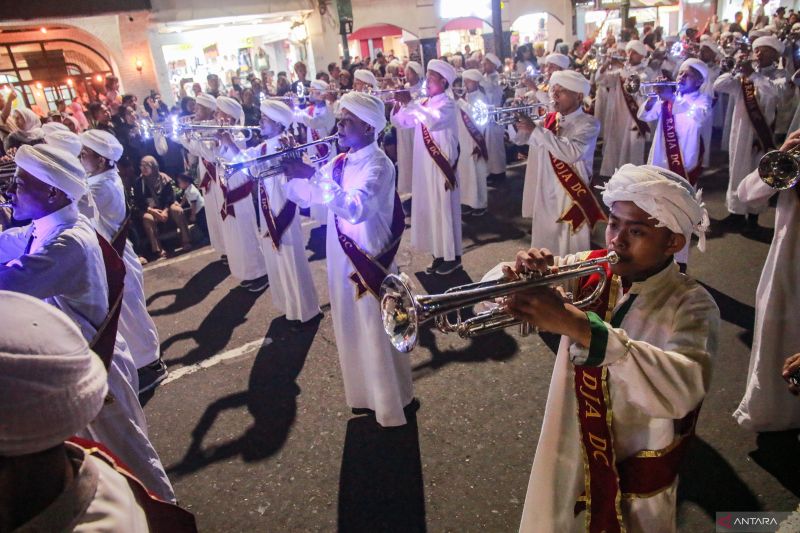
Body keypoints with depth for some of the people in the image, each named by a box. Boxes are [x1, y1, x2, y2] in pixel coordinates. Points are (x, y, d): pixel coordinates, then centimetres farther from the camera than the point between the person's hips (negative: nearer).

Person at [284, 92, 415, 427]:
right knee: (352, 332, 19)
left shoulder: (378, 165, -17)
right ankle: (364, 393, 39)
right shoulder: (339, 163, 8)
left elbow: (355, 209, -34)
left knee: (378, 335, 5)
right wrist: (288, 174, -8)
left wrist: (314, 176, -33)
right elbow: (306, 197, 9)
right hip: (341, 260, 8)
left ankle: (393, 404, 24)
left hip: (370, 260, -8)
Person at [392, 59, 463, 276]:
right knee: (430, 209, 11)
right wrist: (398, 105, -6)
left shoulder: (447, 103, -10)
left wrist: (410, 103, -30)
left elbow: (433, 121, -30)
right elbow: (402, 121, 11)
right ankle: (439, 254, 21)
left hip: (442, 164, -7)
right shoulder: (423, 103, 13)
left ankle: (452, 257, 9)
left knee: (445, 209, -1)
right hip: (425, 165, 7)